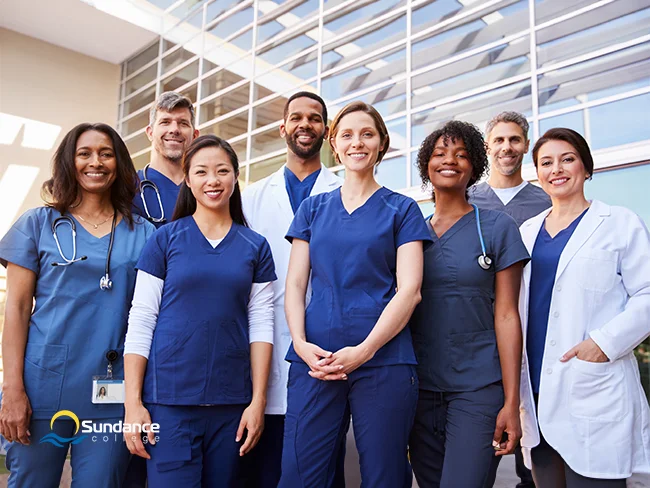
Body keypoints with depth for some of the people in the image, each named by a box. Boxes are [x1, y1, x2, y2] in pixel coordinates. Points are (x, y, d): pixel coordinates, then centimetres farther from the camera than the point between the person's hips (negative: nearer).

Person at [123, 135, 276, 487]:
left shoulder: (255, 247, 6)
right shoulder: (164, 240, 1)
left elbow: (261, 325, 4)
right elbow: (140, 321, -1)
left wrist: (258, 400, -2)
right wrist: (133, 402, -6)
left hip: (231, 401, 2)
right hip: (169, 398, -2)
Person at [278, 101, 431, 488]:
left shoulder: (401, 209, 6)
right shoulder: (313, 209, 14)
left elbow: (409, 290, -4)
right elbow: (295, 284, 9)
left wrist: (364, 350, -14)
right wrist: (301, 343, -7)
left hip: (383, 360, -2)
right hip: (315, 360, 2)